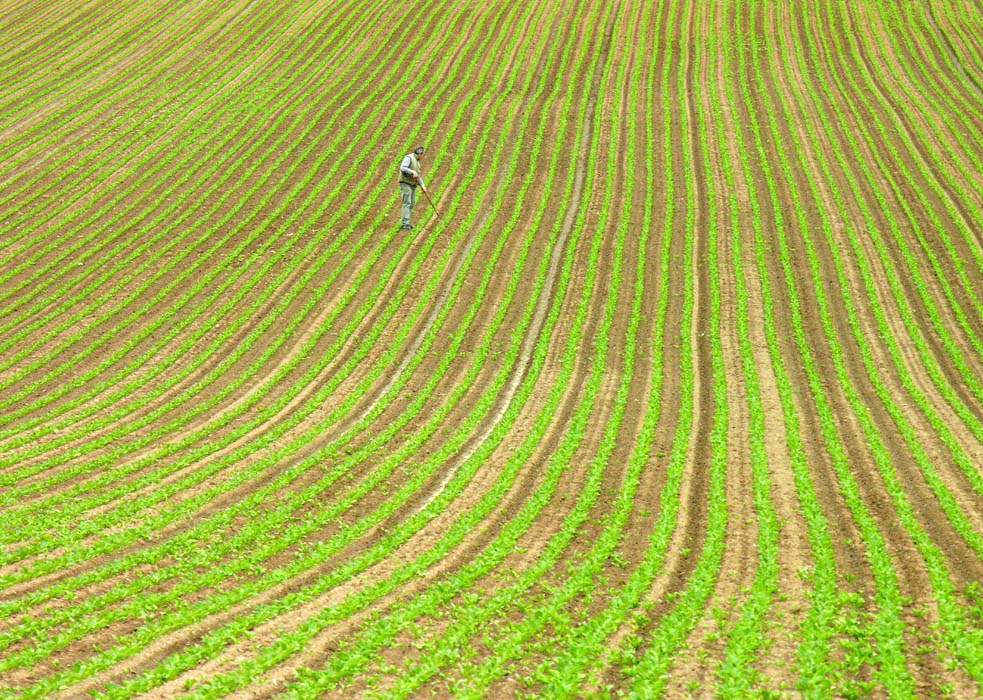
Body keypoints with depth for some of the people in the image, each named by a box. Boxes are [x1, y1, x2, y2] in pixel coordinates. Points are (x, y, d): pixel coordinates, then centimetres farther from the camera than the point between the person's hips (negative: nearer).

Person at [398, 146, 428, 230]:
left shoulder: (417, 161, 17)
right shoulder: (408, 158, -12)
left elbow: (418, 176, 21)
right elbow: (402, 168, -27)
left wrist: (423, 186, 11)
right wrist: (413, 172, -36)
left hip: (412, 185, 9)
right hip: (405, 184, -9)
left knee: (411, 204, 7)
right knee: (407, 203, -16)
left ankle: (405, 223, 13)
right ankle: (404, 223, -21)